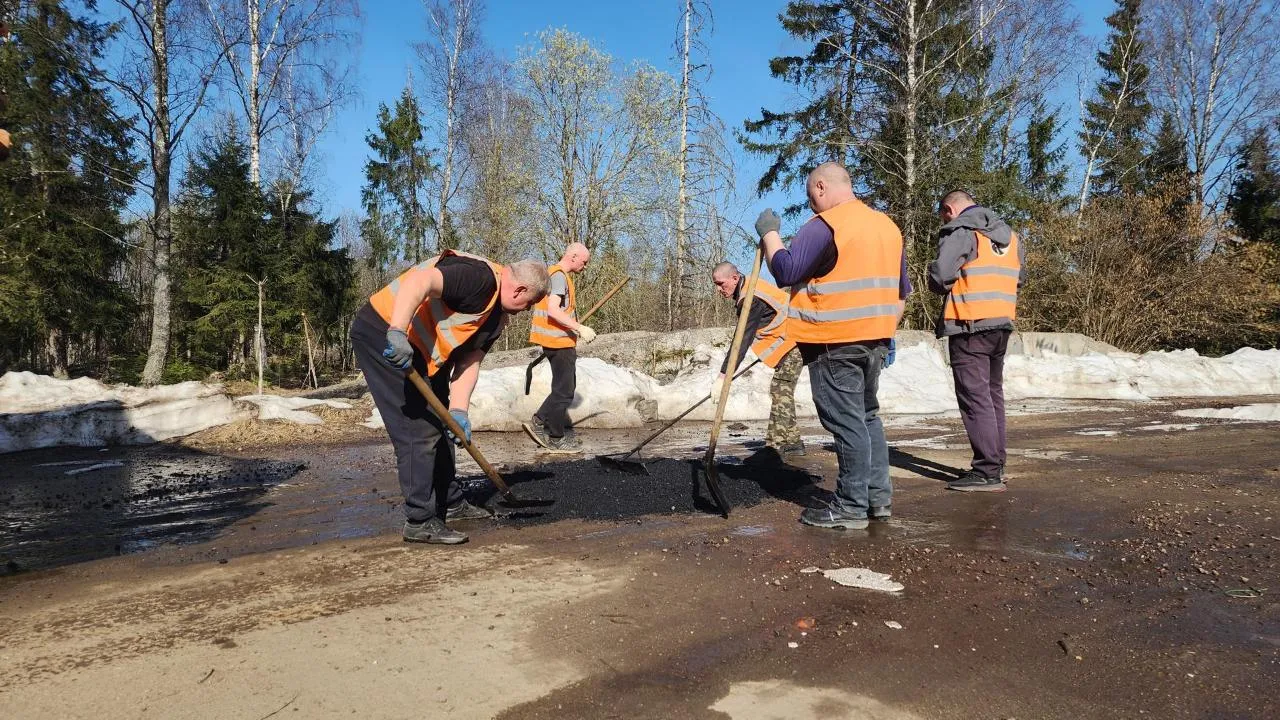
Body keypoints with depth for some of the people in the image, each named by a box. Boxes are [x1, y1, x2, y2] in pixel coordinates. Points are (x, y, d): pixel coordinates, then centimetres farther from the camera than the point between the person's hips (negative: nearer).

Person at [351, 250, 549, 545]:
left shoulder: (497, 317, 9)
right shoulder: (480, 277, -21)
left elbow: (469, 361, 4)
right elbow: (419, 282, -35)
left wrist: (458, 410, -10)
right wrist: (398, 331, -46)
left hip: (421, 353, 11)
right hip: (383, 335, -11)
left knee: (439, 425, 17)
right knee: (419, 431, -11)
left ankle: (450, 503, 30)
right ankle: (420, 521, -3)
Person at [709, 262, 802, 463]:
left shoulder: (752, 299, -25)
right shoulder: (750, 287, 6)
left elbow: (742, 340, -31)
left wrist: (722, 376, -33)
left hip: (793, 341, -11)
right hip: (791, 341, 11)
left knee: (780, 391, -16)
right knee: (783, 392, 14)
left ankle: (774, 447, -20)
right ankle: (792, 442, 22)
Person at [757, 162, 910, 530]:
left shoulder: (825, 225, -12)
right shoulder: (887, 224, 15)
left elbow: (785, 271, -18)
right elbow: (900, 289, 19)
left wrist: (769, 232, -4)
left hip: (834, 342, -8)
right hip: (874, 339, 9)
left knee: (846, 421, -4)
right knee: (867, 415, 18)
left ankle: (851, 507, 2)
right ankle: (878, 496, 22)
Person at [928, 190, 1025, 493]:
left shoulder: (959, 231, -7)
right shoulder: (1009, 235, 18)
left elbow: (939, 276, -16)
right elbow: (1017, 280, 19)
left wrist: (948, 289, 4)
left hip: (969, 324, -8)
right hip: (1003, 324, 8)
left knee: (974, 396, -6)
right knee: (993, 393, 16)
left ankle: (987, 472, -8)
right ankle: (996, 463, 23)